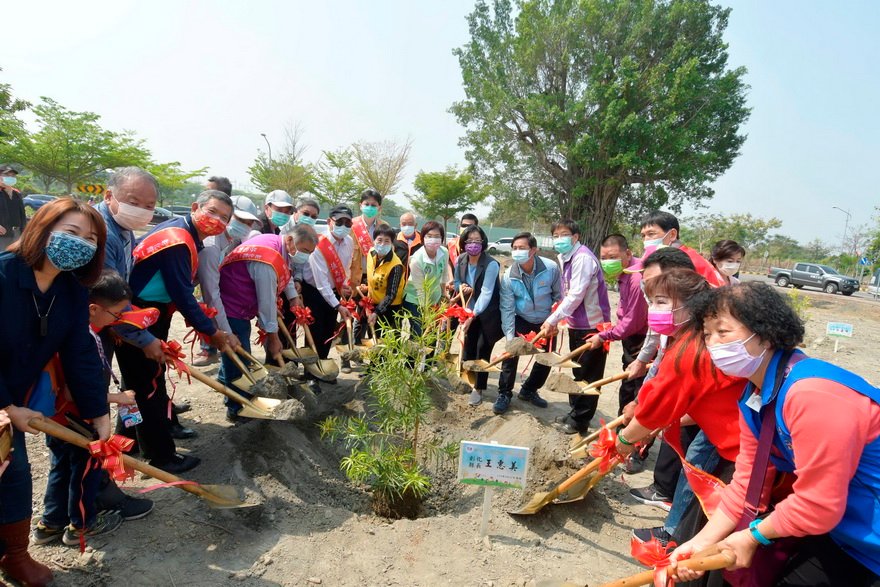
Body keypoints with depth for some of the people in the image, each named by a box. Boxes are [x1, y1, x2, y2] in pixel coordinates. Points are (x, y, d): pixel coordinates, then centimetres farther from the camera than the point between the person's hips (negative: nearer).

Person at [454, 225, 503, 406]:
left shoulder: (491, 265, -22)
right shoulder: (460, 260, -5)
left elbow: (486, 293, -27)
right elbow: (457, 282, 11)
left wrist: (473, 315, -35)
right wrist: (461, 287, -13)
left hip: (488, 313, -5)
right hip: (468, 310, 5)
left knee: (483, 348, -2)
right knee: (468, 345, 6)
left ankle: (478, 388, 14)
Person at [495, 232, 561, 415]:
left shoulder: (551, 268, -23)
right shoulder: (509, 277, -21)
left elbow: (558, 296, -8)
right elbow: (507, 308, -17)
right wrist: (509, 335, -23)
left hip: (546, 322, 1)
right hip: (521, 320, -1)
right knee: (511, 354, -13)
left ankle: (529, 390, 30)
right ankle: (504, 394, 4)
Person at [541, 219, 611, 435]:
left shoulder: (583, 258, -18)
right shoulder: (565, 258, 9)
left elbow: (576, 295, -23)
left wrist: (553, 319, -20)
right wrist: (557, 320, 5)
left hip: (592, 325, -9)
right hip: (576, 324, 9)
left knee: (588, 375, 3)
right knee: (578, 371, 20)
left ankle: (580, 420, 15)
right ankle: (575, 412, 34)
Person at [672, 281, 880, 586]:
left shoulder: (812, 395, -31)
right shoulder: (754, 397, -3)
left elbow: (817, 506, -28)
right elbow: (748, 481, 1)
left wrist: (753, 536, -12)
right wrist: (702, 541, -4)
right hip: (838, 524, 8)